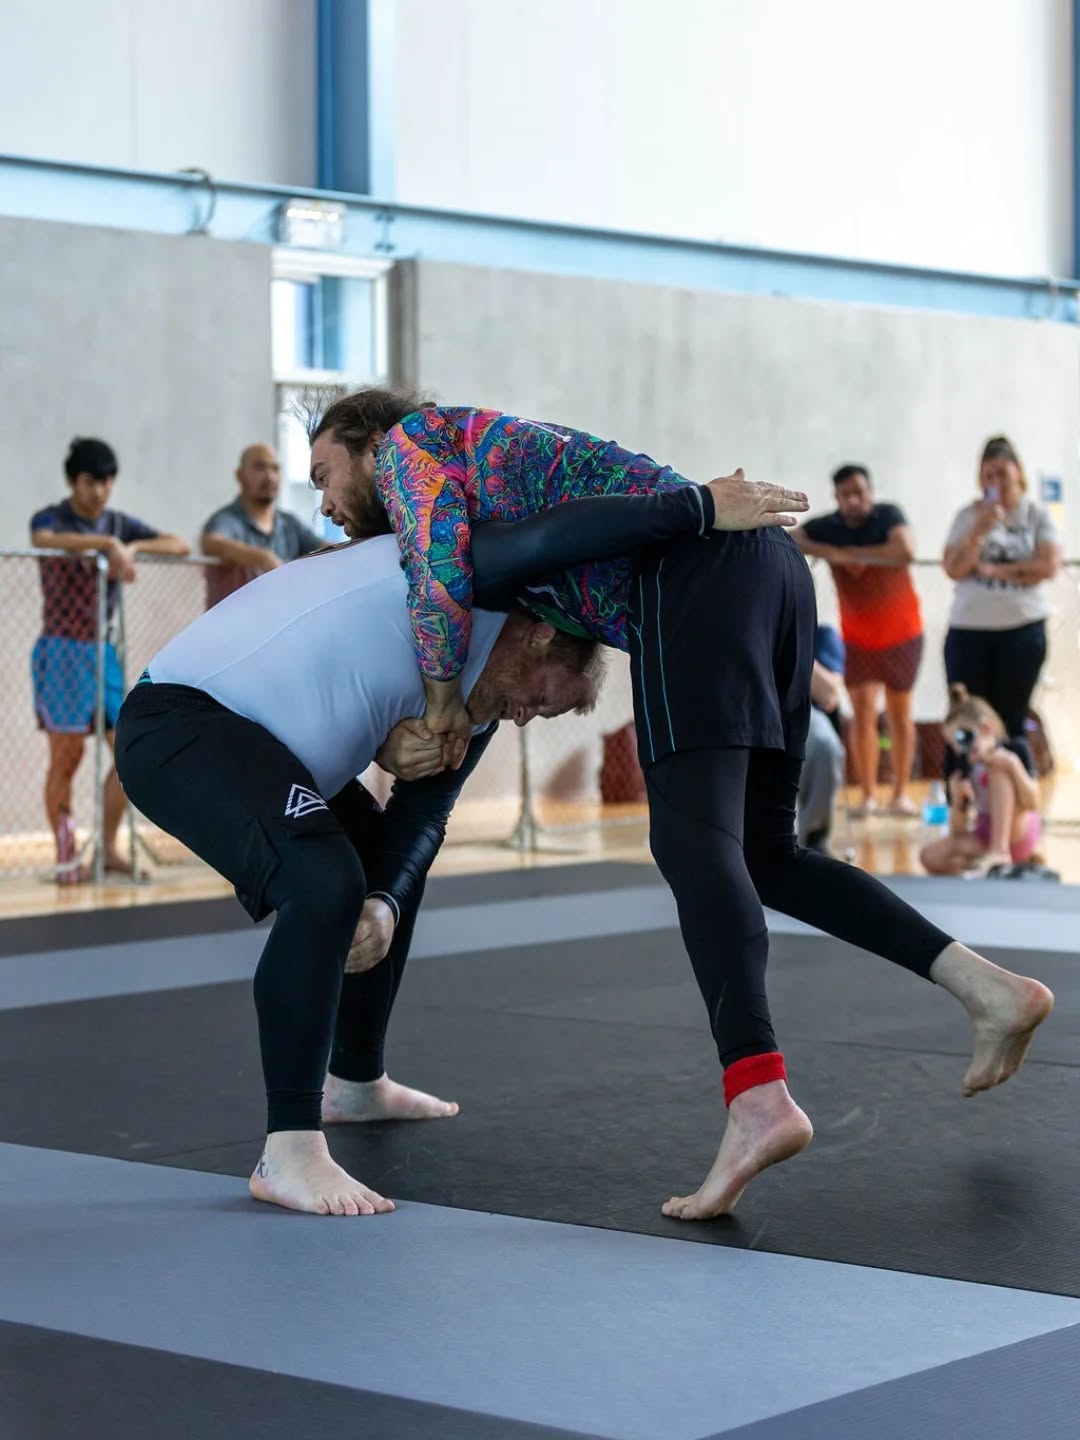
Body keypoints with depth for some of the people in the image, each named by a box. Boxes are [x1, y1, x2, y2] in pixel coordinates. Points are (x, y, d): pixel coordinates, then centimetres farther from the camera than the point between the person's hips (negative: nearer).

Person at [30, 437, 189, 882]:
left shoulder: (120, 524, 10)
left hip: (103, 650, 5)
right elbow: (44, 540, -31)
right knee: (67, 756, -5)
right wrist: (108, 543, -38)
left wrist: (134, 547, -13)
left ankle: (108, 849, 10)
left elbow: (179, 545, 4)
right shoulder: (50, 518, -6)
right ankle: (66, 856, 3)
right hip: (62, 651, -5)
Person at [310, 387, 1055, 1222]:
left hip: (697, 573, -9)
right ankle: (991, 989, 2)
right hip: (767, 564, 9)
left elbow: (442, 565, -5)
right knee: (762, 855, 13)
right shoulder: (495, 458, 39)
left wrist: (444, 695, 7)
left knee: (692, 840, -20)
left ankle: (759, 1100, -39)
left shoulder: (408, 441, 14)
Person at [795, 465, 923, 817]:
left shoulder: (889, 516, -14)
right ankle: (868, 795, -1)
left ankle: (901, 793, 15)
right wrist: (832, 554, -32)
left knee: (899, 712, 7)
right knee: (863, 711, -6)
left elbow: (906, 551, -32)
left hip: (902, 632, -1)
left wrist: (855, 554, -24)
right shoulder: (827, 526, -9)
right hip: (857, 637, 1)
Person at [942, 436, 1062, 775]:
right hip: (968, 630, 1)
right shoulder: (969, 516, 4)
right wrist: (980, 530, -15)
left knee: (1010, 724, 3)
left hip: (1023, 629, -1)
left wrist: (995, 570, -10)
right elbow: (954, 569, -4)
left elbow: (1049, 565, -9)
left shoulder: (1037, 514, 2)